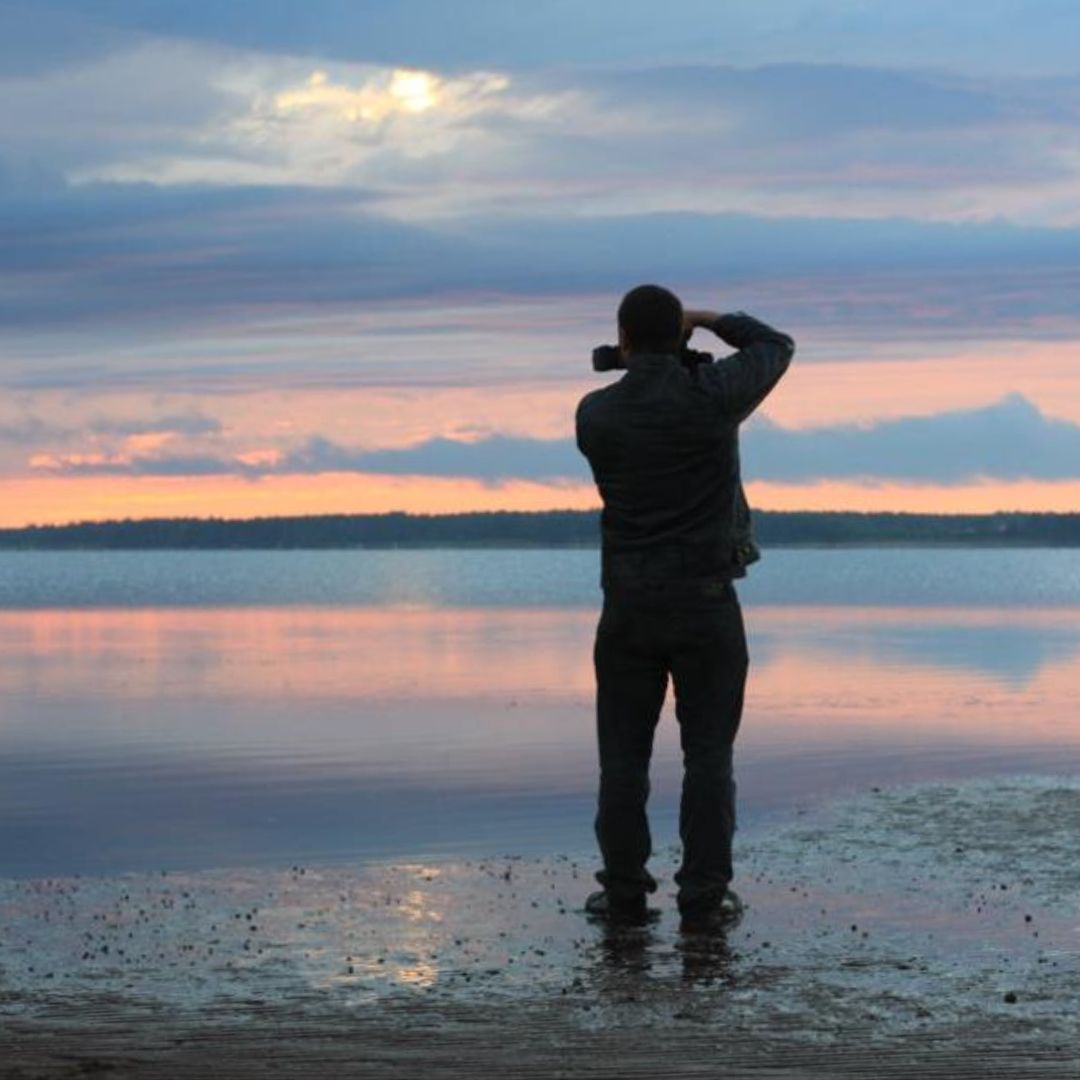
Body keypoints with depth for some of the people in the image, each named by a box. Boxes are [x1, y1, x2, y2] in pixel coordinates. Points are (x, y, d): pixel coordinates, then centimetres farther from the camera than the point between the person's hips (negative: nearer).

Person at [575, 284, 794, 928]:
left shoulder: (596, 412, -3)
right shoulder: (712, 396, -9)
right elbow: (777, 348, 9)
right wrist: (711, 321, 18)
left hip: (629, 604, 2)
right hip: (707, 603, -1)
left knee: (624, 754, 8)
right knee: (708, 753, 3)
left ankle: (624, 893, 9)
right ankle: (704, 895, 2)